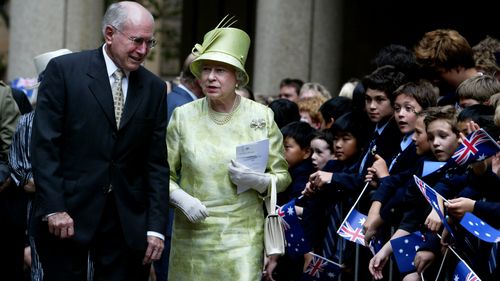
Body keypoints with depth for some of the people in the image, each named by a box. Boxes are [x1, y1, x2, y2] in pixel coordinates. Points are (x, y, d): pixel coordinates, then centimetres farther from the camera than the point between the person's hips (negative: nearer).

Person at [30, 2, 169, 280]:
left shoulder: (154, 88, 8)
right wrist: (53, 209, -14)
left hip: (128, 219, 3)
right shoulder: (64, 70, -3)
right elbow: (45, 145, -7)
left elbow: (157, 163, 7)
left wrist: (156, 227, 0)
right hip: (69, 213, -3)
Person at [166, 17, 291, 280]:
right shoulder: (183, 116, 2)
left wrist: (258, 181, -14)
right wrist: (182, 199, -12)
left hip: (242, 236, -1)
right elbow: (165, 173, 7)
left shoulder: (261, 116, 1)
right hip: (192, 236, 1)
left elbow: (283, 176, 7)